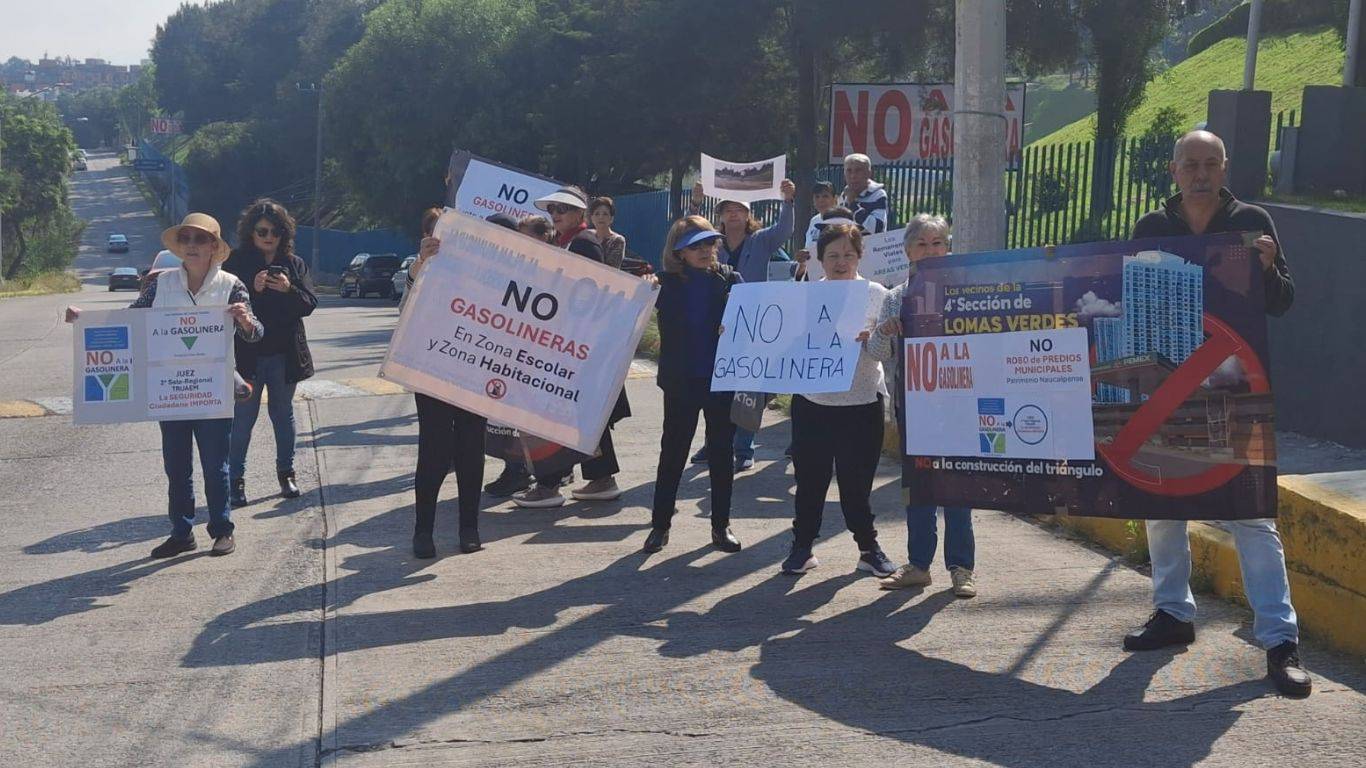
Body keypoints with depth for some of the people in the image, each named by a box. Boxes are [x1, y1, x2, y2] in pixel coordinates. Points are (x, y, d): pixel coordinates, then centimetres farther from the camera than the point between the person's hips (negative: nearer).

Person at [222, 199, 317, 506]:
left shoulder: (294, 264, 4)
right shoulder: (236, 263, -2)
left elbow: (309, 304, -2)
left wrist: (289, 290, -20)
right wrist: (253, 290, -23)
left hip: (284, 354, 3)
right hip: (247, 353, -3)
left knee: (283, 414, 13)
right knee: (243, 417, 0)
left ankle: (286, 472, 24)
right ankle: (236, 478, 6)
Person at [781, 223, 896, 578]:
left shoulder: (877, 295, 0)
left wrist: (871, 339, -24)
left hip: (862, 402, -2)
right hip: (812, 401, 2)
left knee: (857, 481, 5)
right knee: (810, 478, 7)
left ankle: (868, 547, 21)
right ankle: (802, 546, 20)